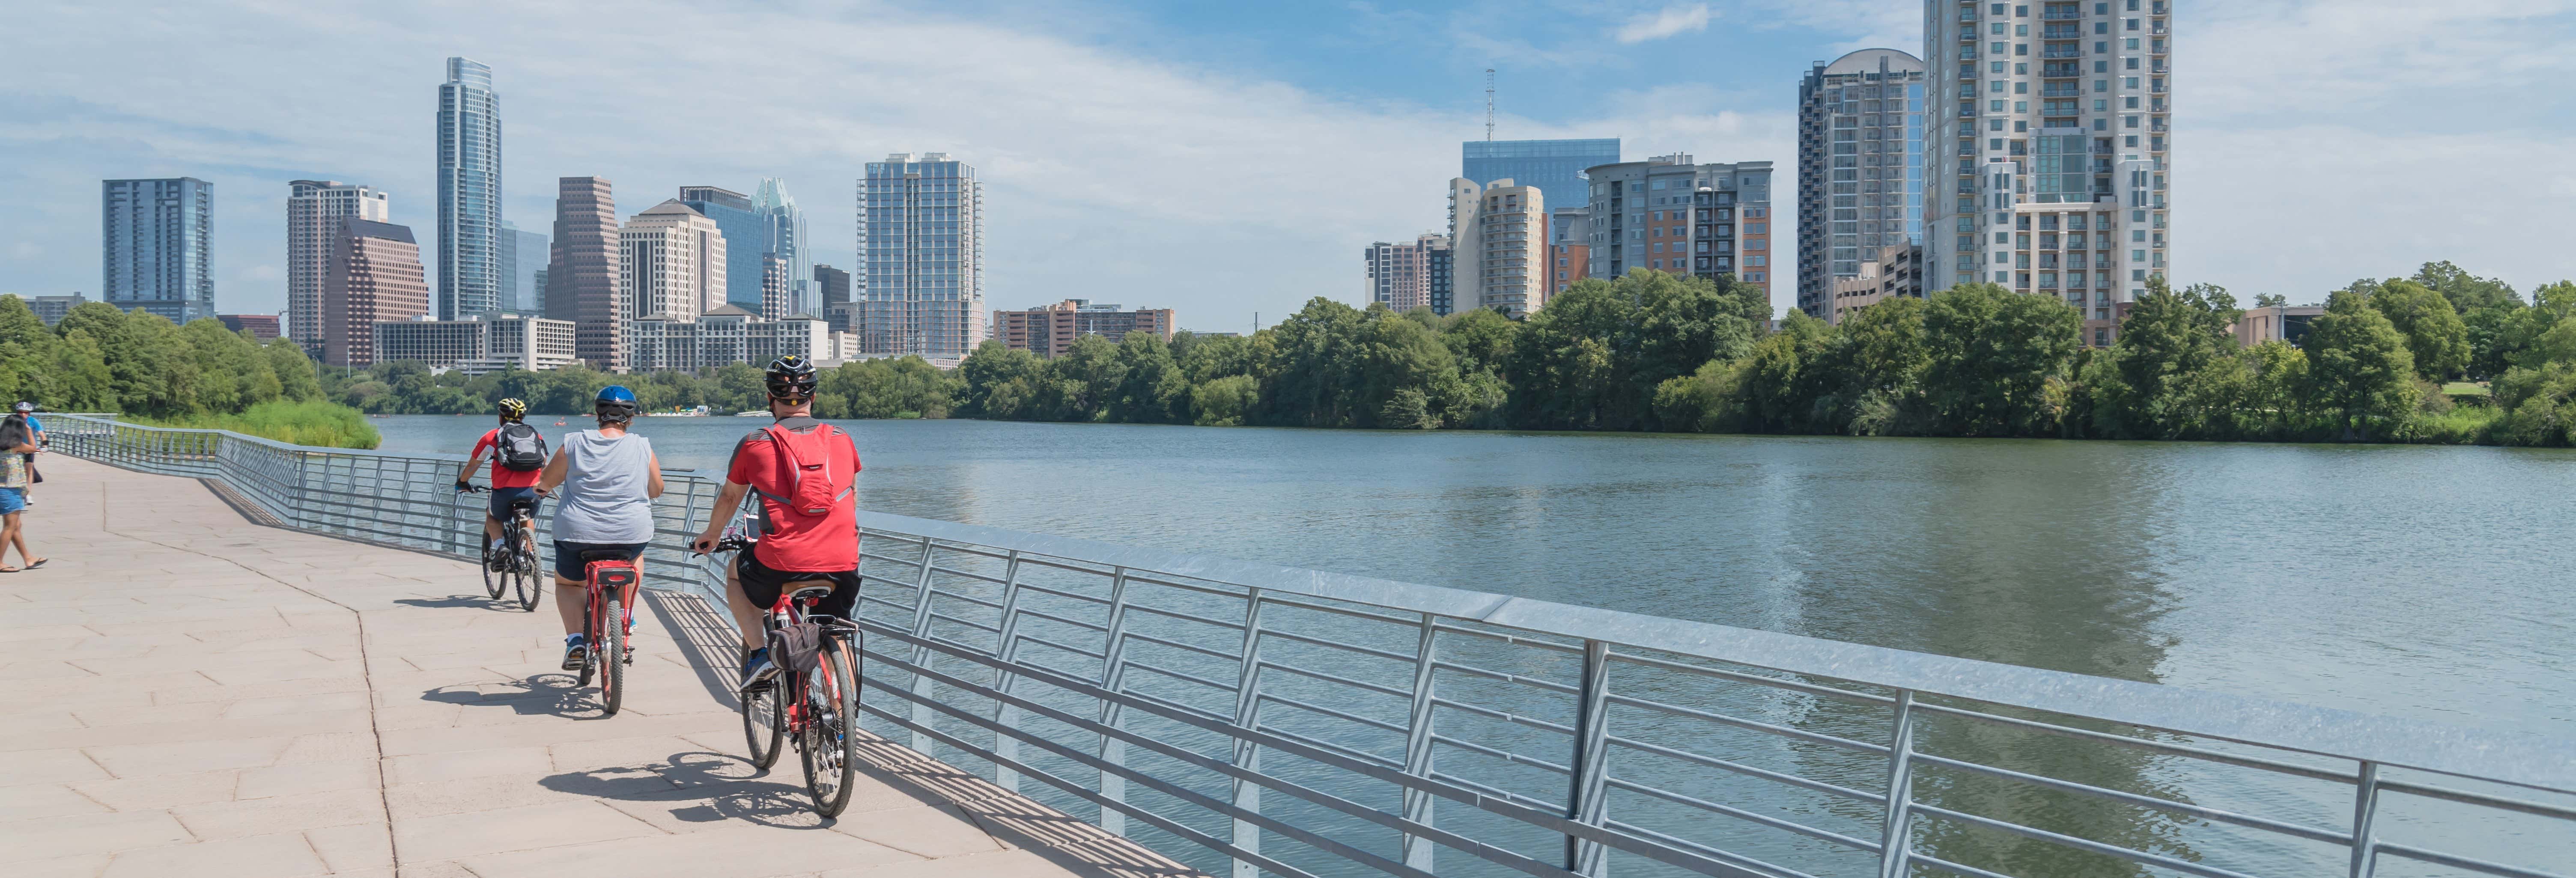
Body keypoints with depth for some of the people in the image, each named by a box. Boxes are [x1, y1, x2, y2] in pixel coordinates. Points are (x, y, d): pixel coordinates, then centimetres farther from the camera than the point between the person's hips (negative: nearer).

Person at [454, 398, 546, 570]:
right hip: (534, 492, 2)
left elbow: (472, 465, 24)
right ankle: (530, 553, 18)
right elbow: (544, 467, 34)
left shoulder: (492, 436, 14)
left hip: (506, 491, -2)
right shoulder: (537, 436, 21)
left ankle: (498, 545, 3)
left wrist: (462, 482, 43)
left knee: (491, 516, 28)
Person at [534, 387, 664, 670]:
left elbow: (546, 483, 11)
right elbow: (657, 490, 12)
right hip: (632, 535, 0)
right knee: (635, 553, 36)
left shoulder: (573, 444, -2)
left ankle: (575, 639, 5)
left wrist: (543, 488, 35)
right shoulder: (643, 448, -2)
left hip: (576, 534, 0)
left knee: (566, 583, 26)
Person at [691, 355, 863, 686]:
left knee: (735, 574, 30)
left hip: (783, 562, -2)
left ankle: (759, 653, 17)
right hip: (843, 563, 2)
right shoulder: (843, 440, 10)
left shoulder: (756, 443, 4)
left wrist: (710, 536, 39)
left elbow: (729, 498, 19)